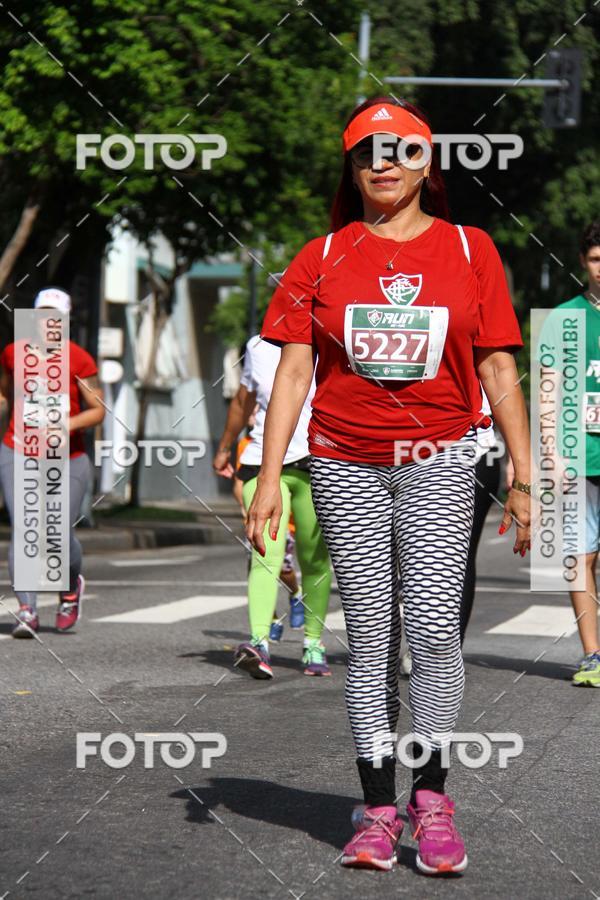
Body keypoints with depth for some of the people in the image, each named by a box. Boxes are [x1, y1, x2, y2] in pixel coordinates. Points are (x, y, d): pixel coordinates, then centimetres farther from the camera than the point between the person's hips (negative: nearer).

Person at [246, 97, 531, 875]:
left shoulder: (470, 249, 6)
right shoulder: (323, 257, 7)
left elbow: (498, 370, 5)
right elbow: (293, 370, 4)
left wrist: (523, 480, 2)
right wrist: (270, 478, -4)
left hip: (438, 460, -1)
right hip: (345, 463, 1)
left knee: (434, 627, -10)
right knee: (370, 631, 2)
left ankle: (431, 795, 2)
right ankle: (378, 807, 6)